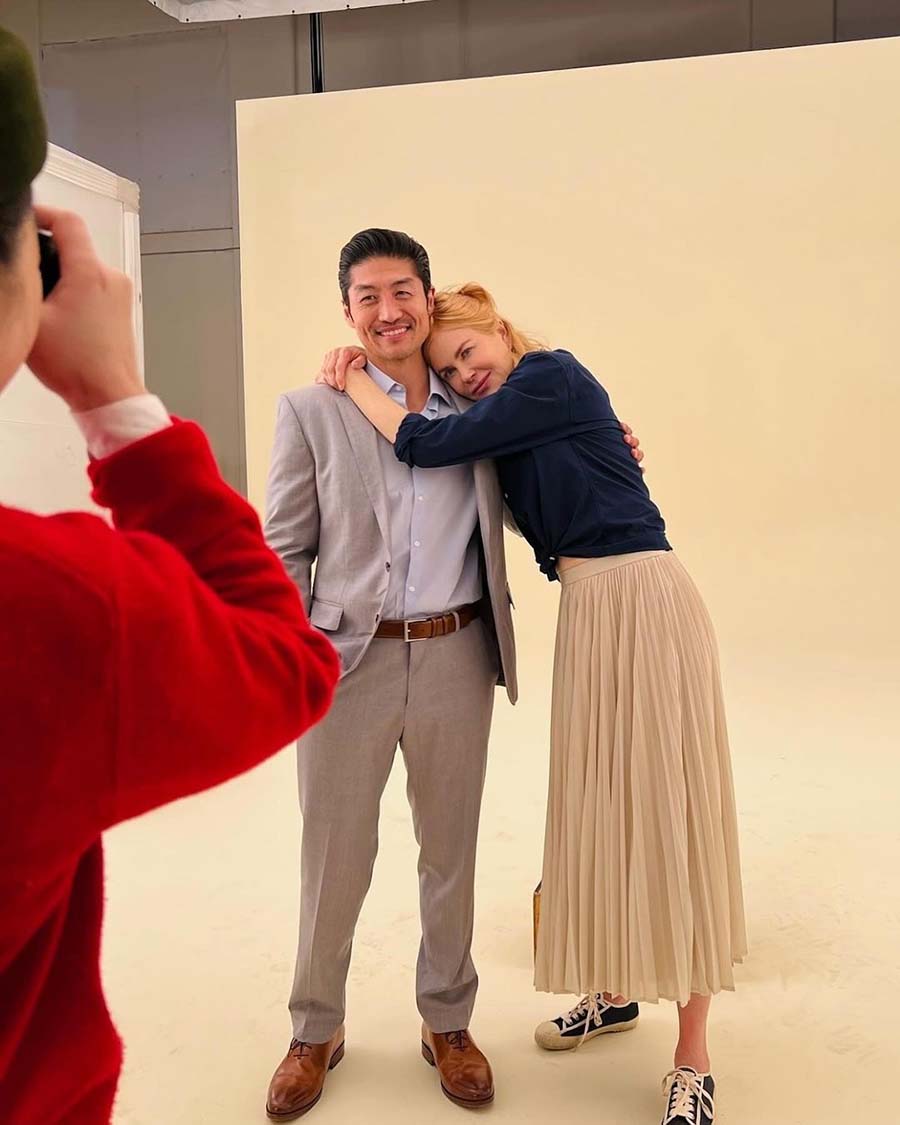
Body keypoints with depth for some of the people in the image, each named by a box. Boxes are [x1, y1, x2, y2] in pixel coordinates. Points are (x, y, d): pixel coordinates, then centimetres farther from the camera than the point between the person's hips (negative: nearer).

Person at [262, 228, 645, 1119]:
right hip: (349, 659, -2)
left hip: (456, 657, 3)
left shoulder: (476, 407, 7)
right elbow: (284, 550, -1)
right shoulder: (312, 410, -1)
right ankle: (315, 1034, 31)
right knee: (333, 856, 9)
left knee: (450, 851, 14)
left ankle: (447, 1024, 35)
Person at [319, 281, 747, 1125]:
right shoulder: (507, 426, 18)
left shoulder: (551, 375, -8)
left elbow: (428, 446, -14)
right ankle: (615, 992, 35)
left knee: (666, 803, -2)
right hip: (589, 611, 9)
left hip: (641, 602, -9)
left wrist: (355, 382, 1)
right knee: (602, 802, 16)